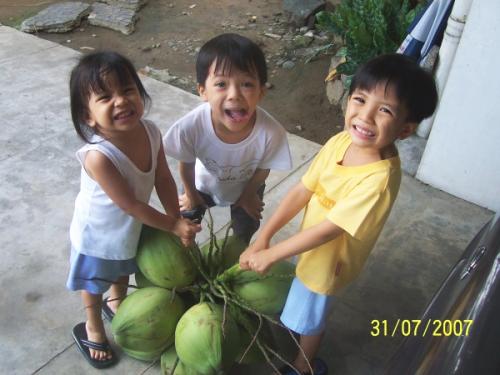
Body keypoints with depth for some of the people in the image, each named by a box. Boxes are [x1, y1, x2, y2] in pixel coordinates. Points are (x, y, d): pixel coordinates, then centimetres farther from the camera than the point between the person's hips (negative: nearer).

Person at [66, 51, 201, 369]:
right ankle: (93, 329, 52)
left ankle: (117, 303, 64)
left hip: (132, 226, 5)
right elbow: (131, 205, -32)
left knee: (124, 269, 33)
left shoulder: (150, 131, -23)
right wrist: (174, 226, -22)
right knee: (95, 282, 23)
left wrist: (178, 219, -14)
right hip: (99, 233, -5)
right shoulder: (98, 156, -41)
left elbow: (164, 179, -11)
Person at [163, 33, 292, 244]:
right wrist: (190, 193, 0)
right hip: (204, 183, 0)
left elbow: (263, 169, -19)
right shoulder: (191, 126, -43)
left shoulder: (272, 132, -44)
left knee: (244, 231, 26)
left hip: (246, 186, 1)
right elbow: (186, 164, -19)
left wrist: (249, 194, -1)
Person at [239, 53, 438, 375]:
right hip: (309, 245, 6)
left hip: (328, 261, -6)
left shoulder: (379, 179, -37)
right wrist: (263, 237, -13)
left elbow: (328, 229, -31)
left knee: (307, 319, 20)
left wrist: (271, 255, -23)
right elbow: (302, 191, -11)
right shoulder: (341, 142, -17)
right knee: (302, 309, 32)